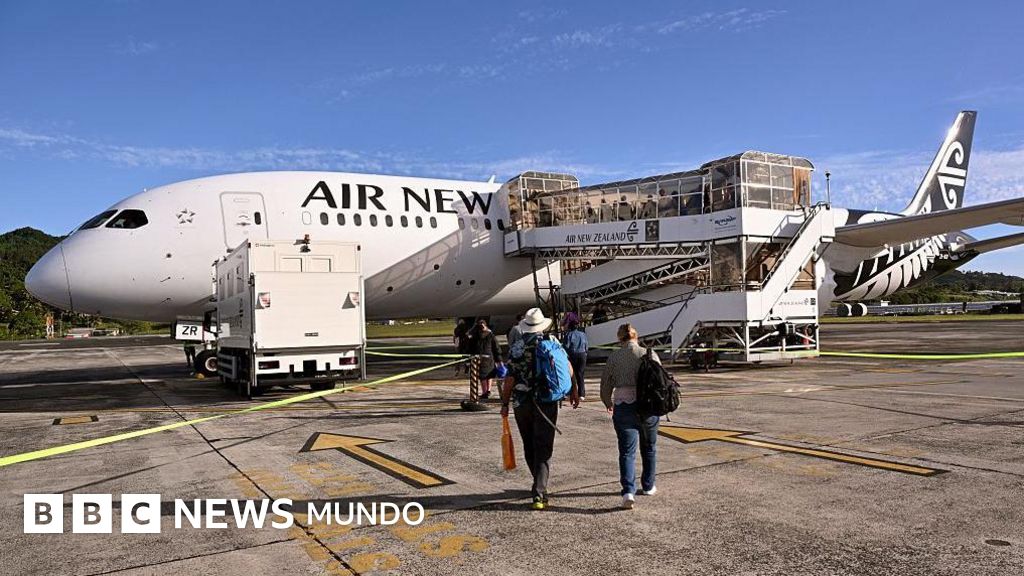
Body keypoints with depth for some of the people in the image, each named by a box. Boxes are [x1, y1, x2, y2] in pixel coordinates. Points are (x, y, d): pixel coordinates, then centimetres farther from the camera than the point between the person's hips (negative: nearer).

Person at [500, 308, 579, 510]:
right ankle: (539, 493, -8)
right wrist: (573, 392, 14)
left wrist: (504, 404, 5)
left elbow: (509, 381, -6)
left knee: (529, 447, 18)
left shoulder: (516, 351, -6)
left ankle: (540, 485, 33)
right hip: (547, 404, 0)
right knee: (543, 449, 1)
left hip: (521, 404, 1)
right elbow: (567, 368, 1)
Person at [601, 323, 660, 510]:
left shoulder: (614, 357, 3)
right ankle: (648, 486, 32)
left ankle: (628, 491, -16)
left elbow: (605, 384, 6)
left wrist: (609, 404, 24)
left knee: (627, 451, 0)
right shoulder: (649, 354, 4)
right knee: (649, 448, 20)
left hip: (624, 406, -1)